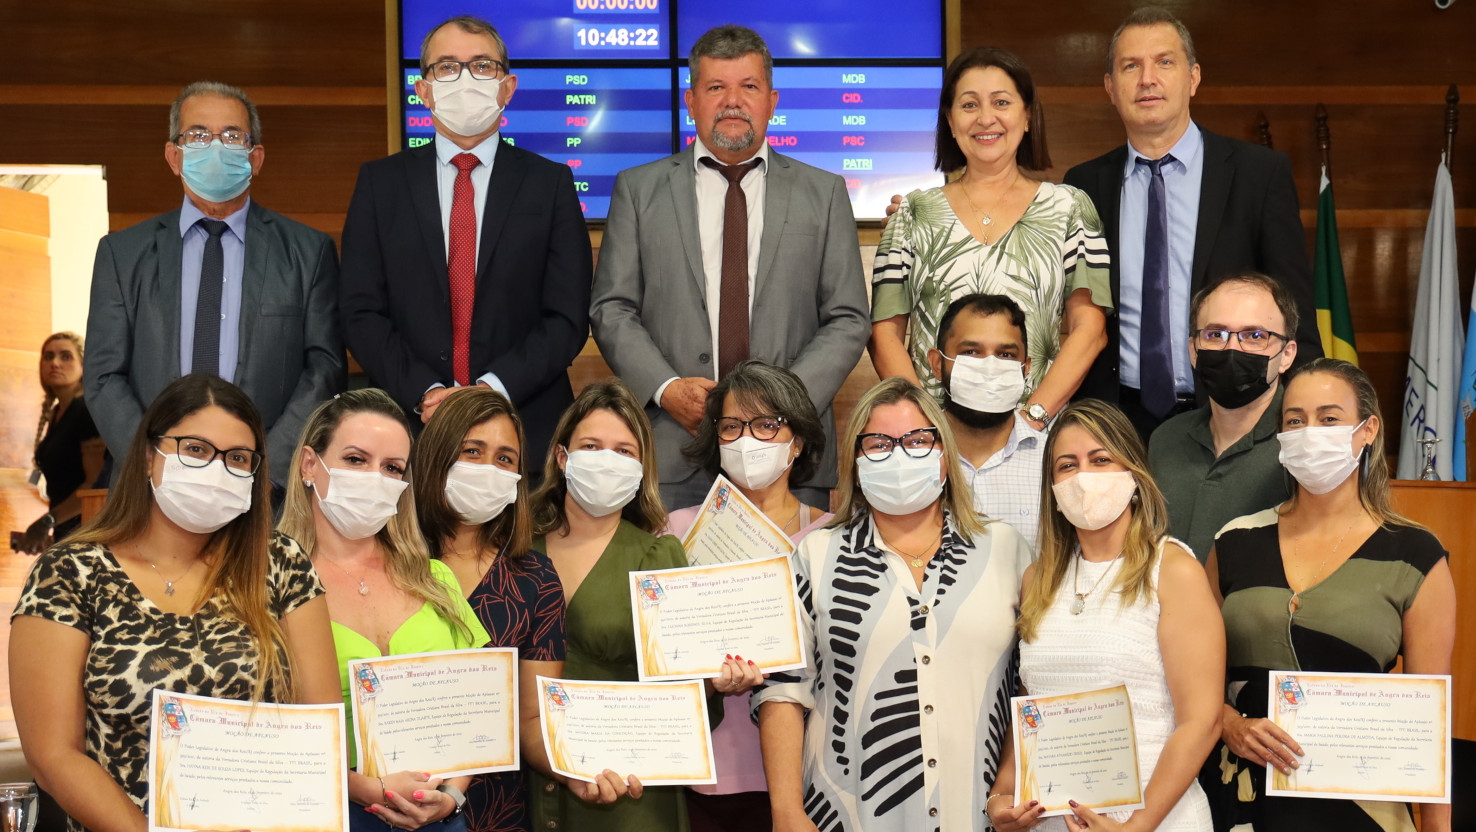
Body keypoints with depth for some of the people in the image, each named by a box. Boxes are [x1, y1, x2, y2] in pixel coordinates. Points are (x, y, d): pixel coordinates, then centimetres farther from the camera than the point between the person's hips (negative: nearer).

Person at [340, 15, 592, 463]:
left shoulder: (551, 182, 5)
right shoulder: (380, 182, 8)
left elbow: (568, 319, -1)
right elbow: (362, 313, 3)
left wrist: (491, 390, -14)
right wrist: (425, 394, -12)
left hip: (527, 427, 0)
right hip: (412, 426, 1)